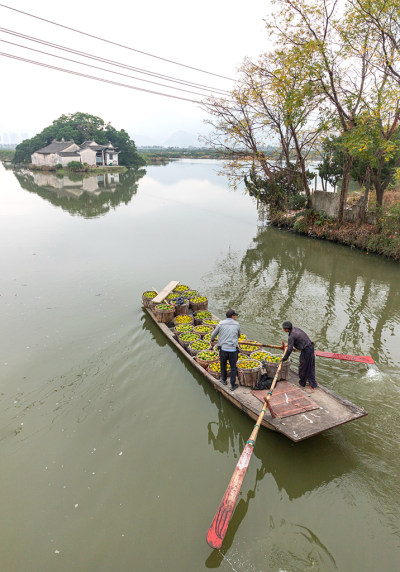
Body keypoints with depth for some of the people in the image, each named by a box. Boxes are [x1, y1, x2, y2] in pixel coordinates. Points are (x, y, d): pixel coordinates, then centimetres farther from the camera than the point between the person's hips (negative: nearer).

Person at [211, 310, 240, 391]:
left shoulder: (221, 324, -2)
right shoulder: (237, 325, 2)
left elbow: (214, 334, 11)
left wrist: (212, 339, 35)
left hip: (223, 349, 0)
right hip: (233, 350, 0)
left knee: (223, 364, 24)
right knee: (233, 367, 16)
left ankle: (224, 380, 41)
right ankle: (233, 385, 20)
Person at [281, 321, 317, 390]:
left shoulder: (291, 337, -18)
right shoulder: (296, 329, 7)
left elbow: (289, 349, -19)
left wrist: (284, 358, -6)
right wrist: (289, 344, 37)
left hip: (306, 351, -8)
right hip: (311, 346, 8)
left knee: (302, 367, 13)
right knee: (310, 367, 16)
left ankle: (302, 383, 31)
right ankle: (312, 384, 23)